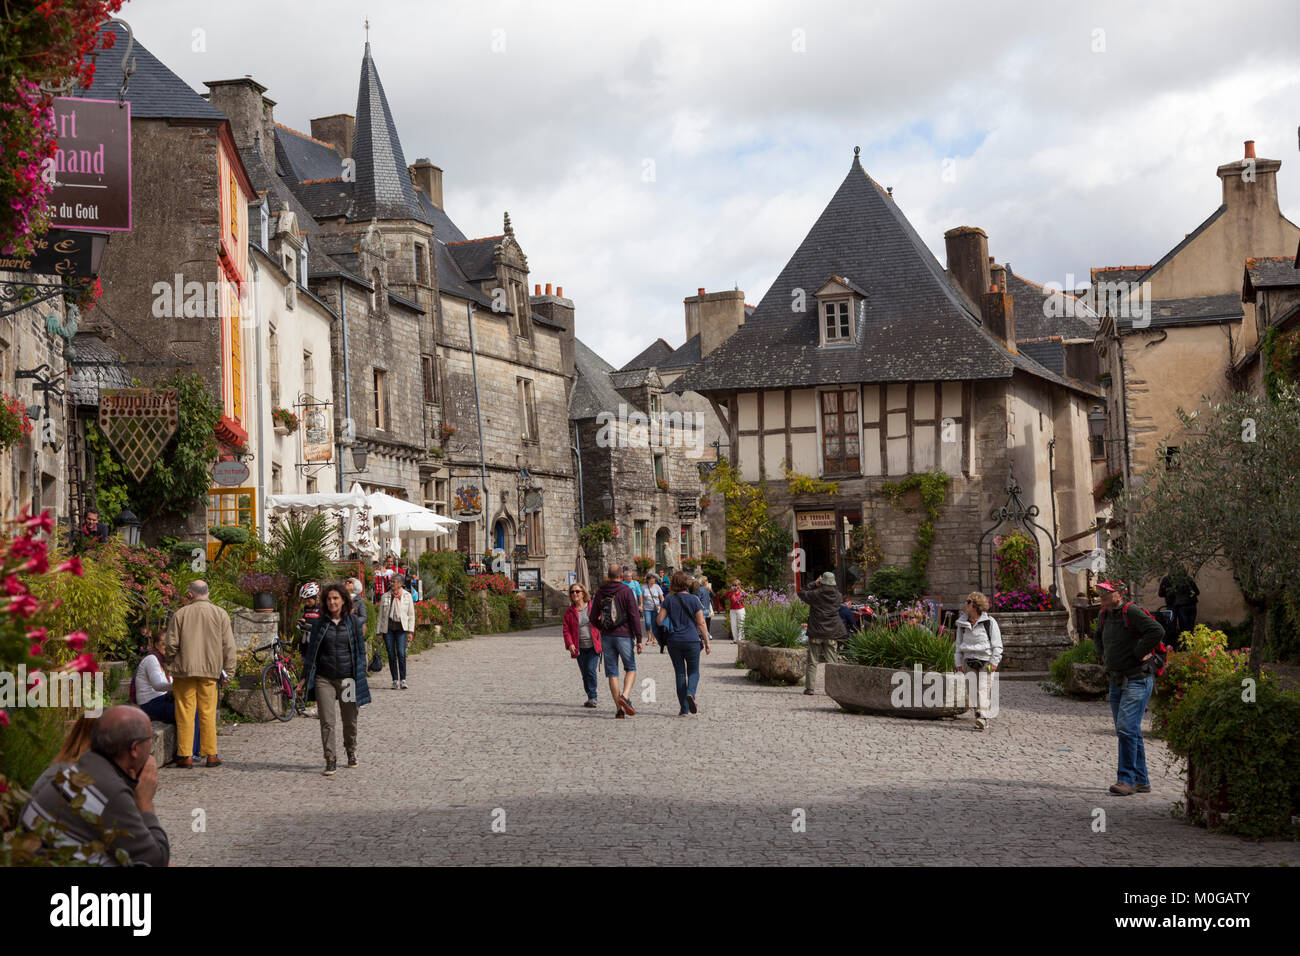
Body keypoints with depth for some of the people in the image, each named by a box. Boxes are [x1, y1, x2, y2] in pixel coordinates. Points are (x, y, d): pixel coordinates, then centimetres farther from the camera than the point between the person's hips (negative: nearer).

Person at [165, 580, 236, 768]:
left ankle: (185, 756, 4)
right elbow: (228, 645, 1)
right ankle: (211, 755, 8)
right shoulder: (220, 614, 3)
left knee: (185, 712, 3)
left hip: (184, 670, -1)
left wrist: (171, 664, 16)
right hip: (210, 670, 1)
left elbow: (171, 643, -1)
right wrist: (228, 671, 6)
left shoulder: (180, 614, 0)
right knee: (208, 712, 6)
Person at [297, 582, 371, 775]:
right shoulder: (320, 622, 4)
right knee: (327, 722, -7)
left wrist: (360, 678, 0)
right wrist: (305, 678, 7)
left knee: (350, 721, 10)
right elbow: (311, 650, 9)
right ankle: (330, 761, -1)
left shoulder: (352, 622, 2)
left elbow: (360, 651, 5)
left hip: (347, 678, 0)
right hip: (324, 679, 0)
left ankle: (351, 753, 33)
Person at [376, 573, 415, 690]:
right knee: (391, 655, 1)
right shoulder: (385, 597, 8)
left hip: (401, 628, -2)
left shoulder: (407, 596, 6)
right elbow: (380, 615, 11)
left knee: (401, 654, -14)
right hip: (387, 628, 2)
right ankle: (395, 680, 8)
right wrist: (378, 632, 7)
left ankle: (403, 680, -9)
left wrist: (410, 631, -2)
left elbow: (411, 615, 6)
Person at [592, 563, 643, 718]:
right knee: (630, 669, 9)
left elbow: (594, 618, 11)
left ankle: (619, 708, 3)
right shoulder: (626, 591, -7)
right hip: (624, 635, -3)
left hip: (606, 636, 3)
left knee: (612, 673, 7)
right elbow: (634, 615, -10)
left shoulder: (600, 592, 6)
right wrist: (639, 639, -7)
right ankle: (624, 697, -15)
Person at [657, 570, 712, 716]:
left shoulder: (669, 599, 0)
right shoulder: (694, 600, -3)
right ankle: (690, 693, -19)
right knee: (693, 671, 12)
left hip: (673, 640, 1)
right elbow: (701, 623, -3)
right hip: (692, 640, -1)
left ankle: (684, 709, 5)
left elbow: (660, 619, -4)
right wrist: (707, 642, 3)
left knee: (680, 673, 8)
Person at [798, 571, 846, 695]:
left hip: (816, 632, -2)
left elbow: (802, 593, 3)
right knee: (831, 662, 6)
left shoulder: (816, 594, -10)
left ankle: (810, 687, 2)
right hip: (831, 634, 2)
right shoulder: (837, 595, -2)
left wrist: (814, 584, 8)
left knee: (812, 662, 5)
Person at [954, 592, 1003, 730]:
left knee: (983, 689, -15)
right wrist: (959, 663, 10)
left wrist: (994, 662, -9)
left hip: (986, 661, -5)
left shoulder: (989, 621, -5)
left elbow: (997, 644, -2)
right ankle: (984, 719, 11)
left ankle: (982, 717, -22)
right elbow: (959, 643, 16)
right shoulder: (962, 622, 9)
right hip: (969, 660, 5)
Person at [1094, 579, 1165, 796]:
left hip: (1137, 680, -9)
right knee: (1128, 731, 11)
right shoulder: (1104, 615, 11)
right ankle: (1141, 781, 18)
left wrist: (1138, 653, -20)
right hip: (1116, 681, 9)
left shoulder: (1132, 612, -16)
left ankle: (1126, 779, -11)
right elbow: (1098, 636, 33)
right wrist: (1102, 655, 17)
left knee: (1126, 728, -16)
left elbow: (1157, 631, -28)